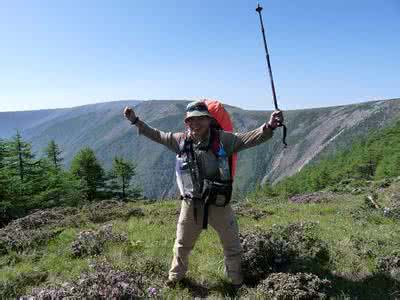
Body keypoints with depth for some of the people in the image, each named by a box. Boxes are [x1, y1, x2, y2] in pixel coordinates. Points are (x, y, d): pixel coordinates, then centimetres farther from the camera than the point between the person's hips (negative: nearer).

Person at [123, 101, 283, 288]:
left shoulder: (222, 139, -14)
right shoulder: (180, 140, -5)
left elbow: (250, 138, -23)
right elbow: (156, 135, 7)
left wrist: (268, 126, -41)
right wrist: (135, 121, 5)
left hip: (219, 203, -1)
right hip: (191, 204, 2)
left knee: (232, 247, 15)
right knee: (181, 245, 21)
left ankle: (236, 281, 41)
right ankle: (176, 276, 47)